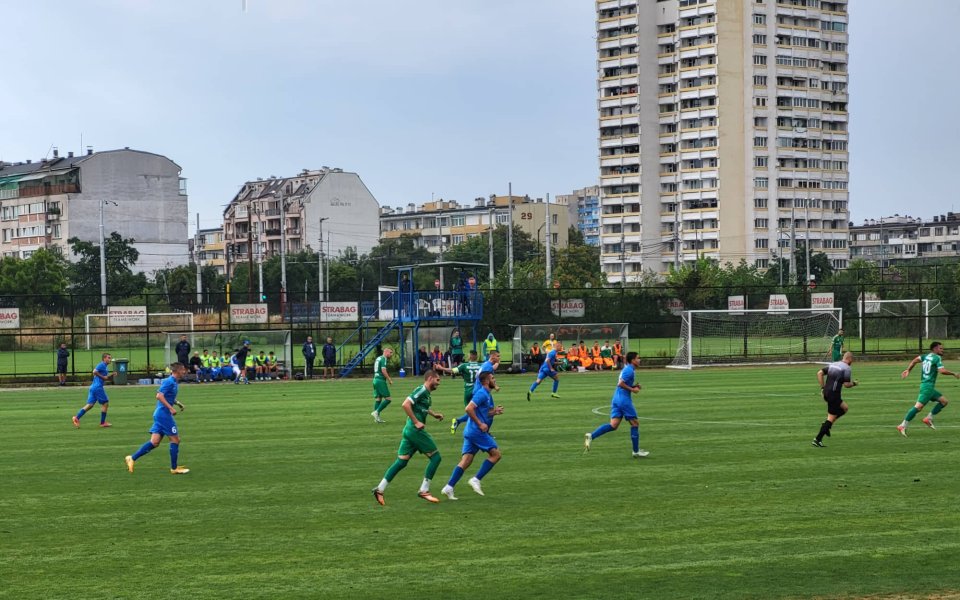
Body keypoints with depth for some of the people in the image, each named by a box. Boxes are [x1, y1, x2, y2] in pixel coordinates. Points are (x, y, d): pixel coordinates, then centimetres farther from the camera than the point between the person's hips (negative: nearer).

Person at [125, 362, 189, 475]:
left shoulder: (173, 382, 15)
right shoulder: (169, 382, -14)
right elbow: (159, 396, -23)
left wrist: (178, 403, 16)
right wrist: (171, 408, -24)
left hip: (159, 414, 9)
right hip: (164, 414, -9)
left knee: (154, 442, 3)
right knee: (175, 439, -1)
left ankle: (132, 458, 1)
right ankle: (174, 468, 8)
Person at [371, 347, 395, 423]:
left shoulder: (378, 358, 17)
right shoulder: (384, 359, -11)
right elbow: (383, 371, -20)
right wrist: (389, 380, -13)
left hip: (375, 379, 10)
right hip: (381, 380, -10)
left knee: (378, 399, 12)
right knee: (387, 399, -7)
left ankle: (377, 417, 12)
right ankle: (376, 412, -12)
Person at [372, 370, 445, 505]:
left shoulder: (426, 393, 17)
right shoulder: (421, 391, -12)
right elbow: (406, 404, -23)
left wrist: (434, 414, 23)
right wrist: (416, 422, -21)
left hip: (410, 430, 9)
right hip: (415, 430, -9)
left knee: (401, 461, 7)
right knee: (435, 457, -2)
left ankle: (380, 489, 4)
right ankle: (424, 490, 0)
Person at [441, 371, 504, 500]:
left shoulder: (487, 394, 20)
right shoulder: (482, 394, -11)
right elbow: (469, 408, -21)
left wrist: (494, 412, 11)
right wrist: (480, 424, -19)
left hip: (470, 432, 9)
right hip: (477, 431, -9)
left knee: (466, 461, 4)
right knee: (496, 454, -4)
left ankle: (449, 487, -3)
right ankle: (476, 480, -5)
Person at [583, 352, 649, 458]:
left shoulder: (627, 369, 19)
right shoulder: (630, 370, -12)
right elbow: (621, 383, -20)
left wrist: (634, 386, 13)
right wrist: (632, 389, -13)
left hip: (616, 399, 9)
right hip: (624, 400, -9)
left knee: (613, 425, -1)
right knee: (635, 423, 4)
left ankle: (591, 436, -17)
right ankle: (636, 451, 11)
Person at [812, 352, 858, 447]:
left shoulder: (832, 364, 12)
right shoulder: (847, 368, -9)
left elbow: (819, 373, 6)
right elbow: (846, 384, -14)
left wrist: (822, 387, 9)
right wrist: (854, 383, 7)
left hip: (826, 392, 8)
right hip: (834, 394, -8)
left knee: (845, 408, 24)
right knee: (831, 417, -1)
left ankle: (826, 425, 11)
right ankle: (818, 439, -4)